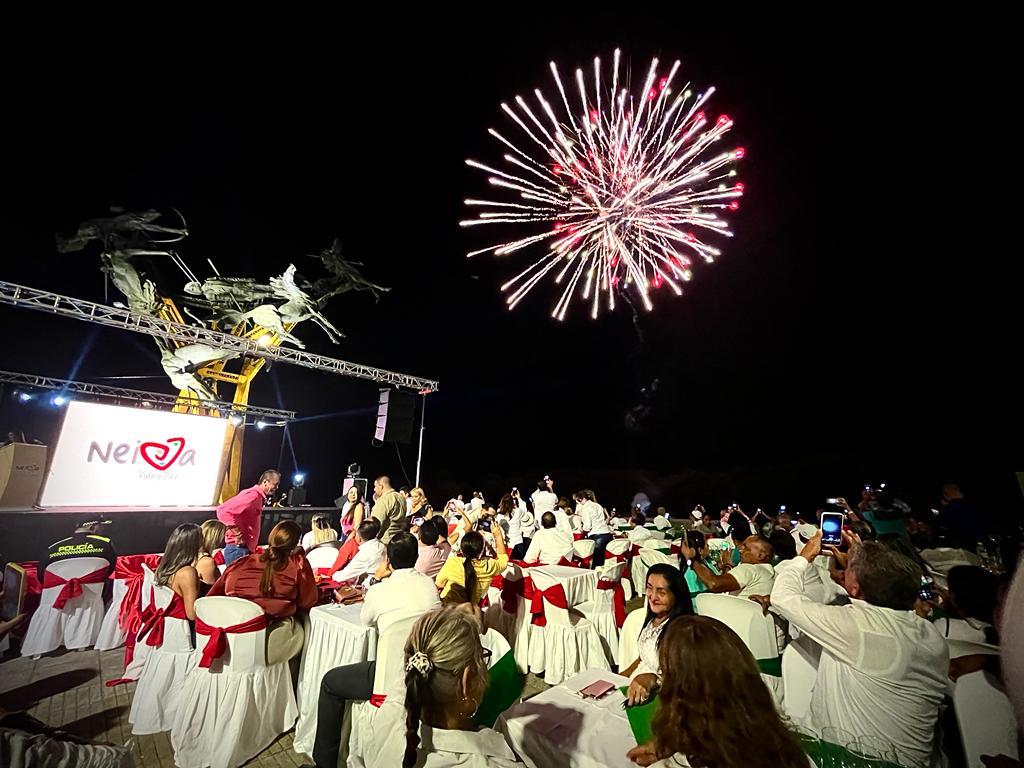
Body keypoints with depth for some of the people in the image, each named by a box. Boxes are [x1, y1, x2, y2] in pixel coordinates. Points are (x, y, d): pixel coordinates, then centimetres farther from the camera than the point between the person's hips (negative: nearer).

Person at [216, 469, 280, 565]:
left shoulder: (259, 497, 13)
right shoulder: (253, 495, -17)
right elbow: (223, 511, -28)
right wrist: (238, 535, -22)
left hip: (246, 549, 9)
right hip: (238, 550, -9)